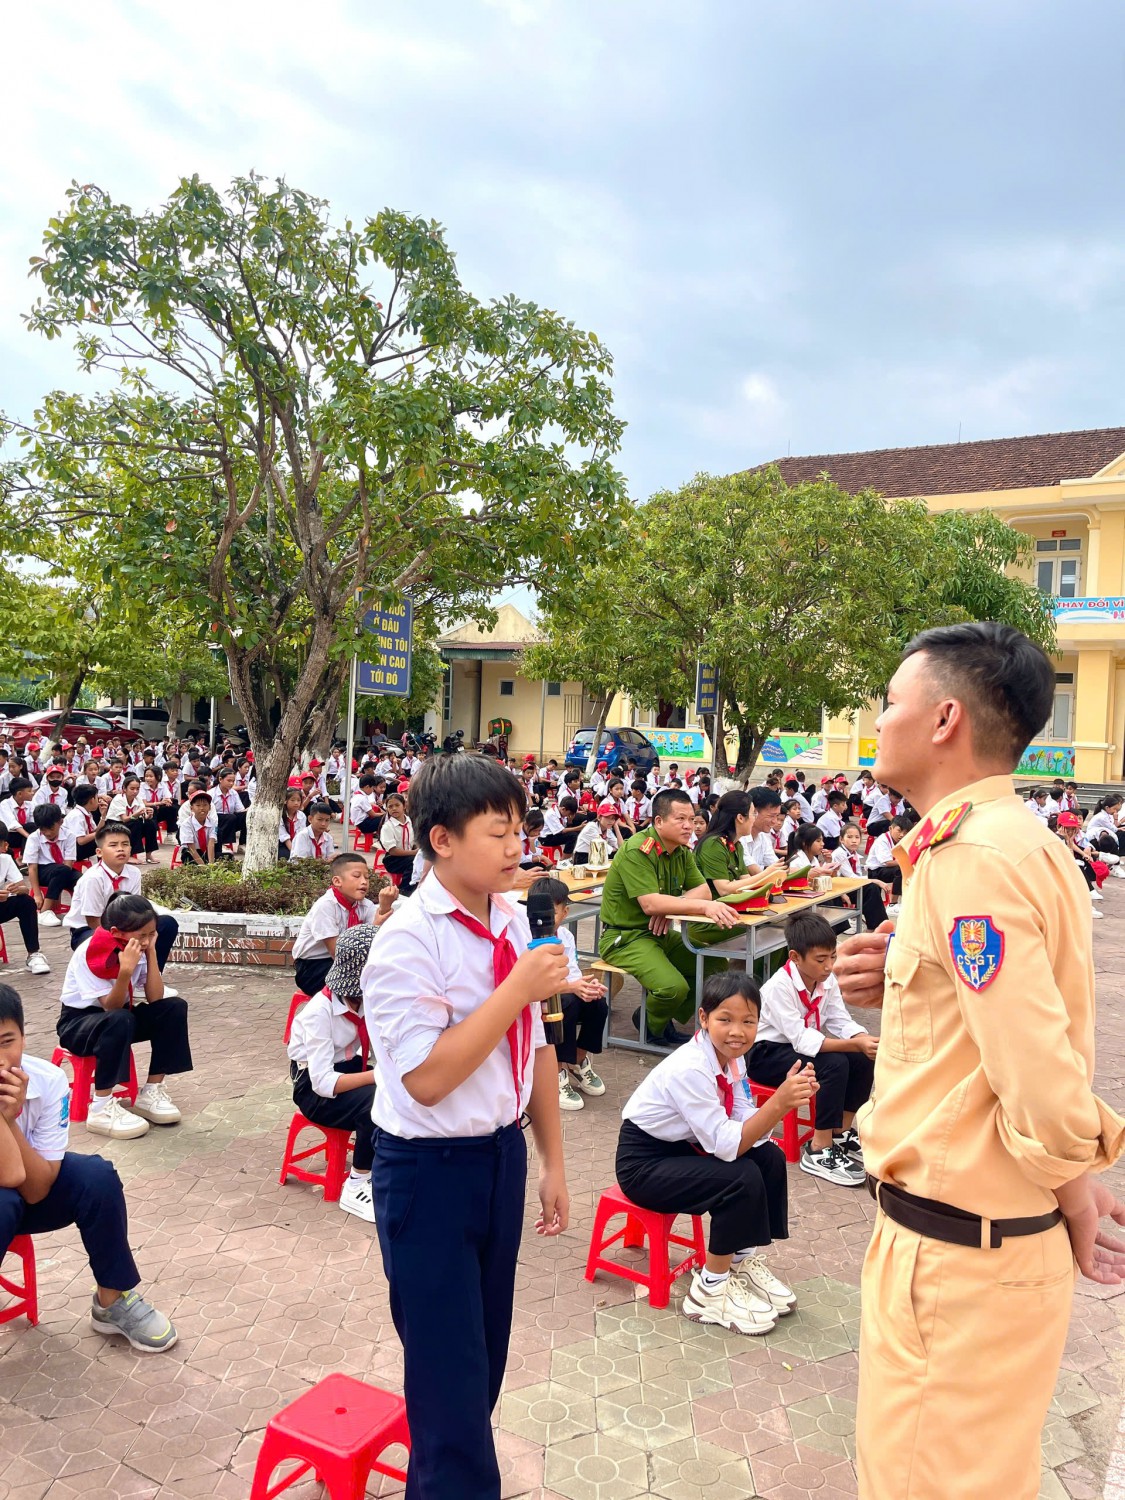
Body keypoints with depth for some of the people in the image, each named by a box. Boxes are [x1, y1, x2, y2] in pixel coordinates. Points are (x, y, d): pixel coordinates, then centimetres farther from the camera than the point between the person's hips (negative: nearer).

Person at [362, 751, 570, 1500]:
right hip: (431, 1170, -7)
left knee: (486, 1354, 23)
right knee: (449, 1368, 8)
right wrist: (518, 988, -29)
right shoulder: (409, 941, -22)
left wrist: (552, 1161, 11)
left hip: (502, 1154, 7)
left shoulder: (515, 924, -2)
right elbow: (426, 1078, -26)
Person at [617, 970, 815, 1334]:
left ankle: (747, 1261, 12)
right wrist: (778, 1102, -39)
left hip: (683, 1148, 9)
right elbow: (726, 1146, -31)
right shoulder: (690, 1069, -30)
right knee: (742, 1180, -24)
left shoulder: (731, 1057, -4)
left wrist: (789, 1098, -22)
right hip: (644, 1163, -9)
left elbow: (748, 1130, -5)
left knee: (770, 1158, -4)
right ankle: (711, 1292, -5)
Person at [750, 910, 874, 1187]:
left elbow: (841, 1022, -9)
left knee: (865, 1059, -12)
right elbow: (803, 1040, -33)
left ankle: (842, 1133, 5)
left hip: (802, 1044, 8)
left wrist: (866, 1040, -31)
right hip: (766, 1054, -7)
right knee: (835, 1064, -30)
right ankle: (818, 1152, -20)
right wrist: (855, 1044, -41)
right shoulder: (779, 987, -29)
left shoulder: (827, 980, -7)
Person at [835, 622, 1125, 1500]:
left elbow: (1040, 1076, -29)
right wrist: (901, 980, 1)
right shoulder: (1012, 837, 7)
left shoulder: (971, 858, -24)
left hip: (955, 1248, -10)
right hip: (990, 1232, 10)